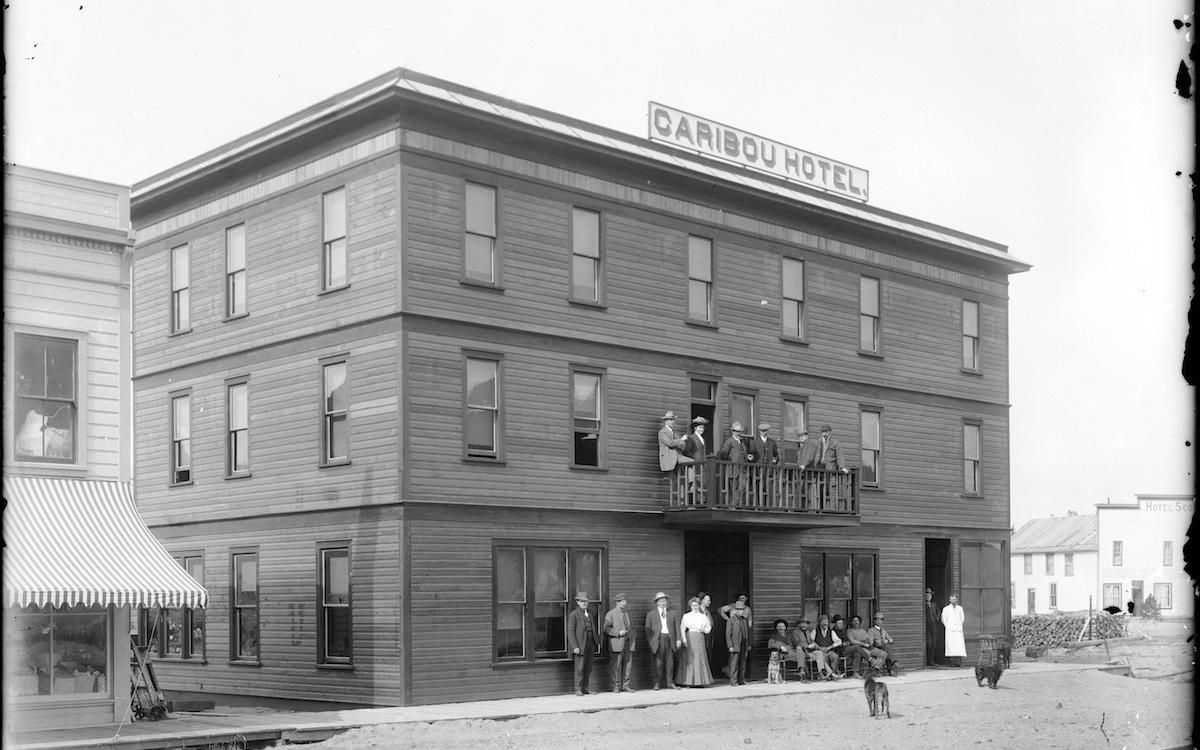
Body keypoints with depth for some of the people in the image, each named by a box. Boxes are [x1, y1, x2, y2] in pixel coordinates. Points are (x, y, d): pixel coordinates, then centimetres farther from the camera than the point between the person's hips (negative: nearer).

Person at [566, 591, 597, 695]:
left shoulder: (589, 614, 18)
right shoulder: (573, 614, -4)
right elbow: (571, 632, -10)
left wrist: (594, 645, 13)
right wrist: (575, 647, -17)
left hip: (590, 644, 6)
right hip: (580, 645, -6)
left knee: (588, 667, 5)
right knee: (580, 667, -7)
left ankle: (585, 688, 10)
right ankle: (578, 689, -2)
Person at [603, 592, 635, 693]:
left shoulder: (626, 614, 20)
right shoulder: (610, 614, 0)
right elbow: (606, 629, -8)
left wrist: (633, 639, 14)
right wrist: (618, 633, -17)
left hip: (628, 643, 6)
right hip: (617, 644, -6)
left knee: (628, 665, 2)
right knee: (617, 666, -5)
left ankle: (625, 686, 8)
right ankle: (616, 687, 2)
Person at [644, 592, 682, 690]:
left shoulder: (673, 613, 14)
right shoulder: (651, 614, 9)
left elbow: (677, 627, 10)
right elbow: (648, 629, 7)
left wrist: (678, 639, 1)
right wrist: (649, 641, -3)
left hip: (669, 639, 2)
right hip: (658, 639, -2)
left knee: (670, 661, 4)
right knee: (658, 662, -4)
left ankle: (670, 682, 12)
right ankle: (657, 683, 1)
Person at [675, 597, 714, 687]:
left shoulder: (703, 616, 13)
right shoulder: (686, 616, 5)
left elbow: (708, 628, 12)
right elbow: (682, 629, -2)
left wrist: (703, 629, -9)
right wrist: (684, 640, -13)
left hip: (700, 638, 2)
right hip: (689, 638, -2)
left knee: (700, 658, -2)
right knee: (689, 659, -5)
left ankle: (700, 681, 1)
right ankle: (689, 682, -2)